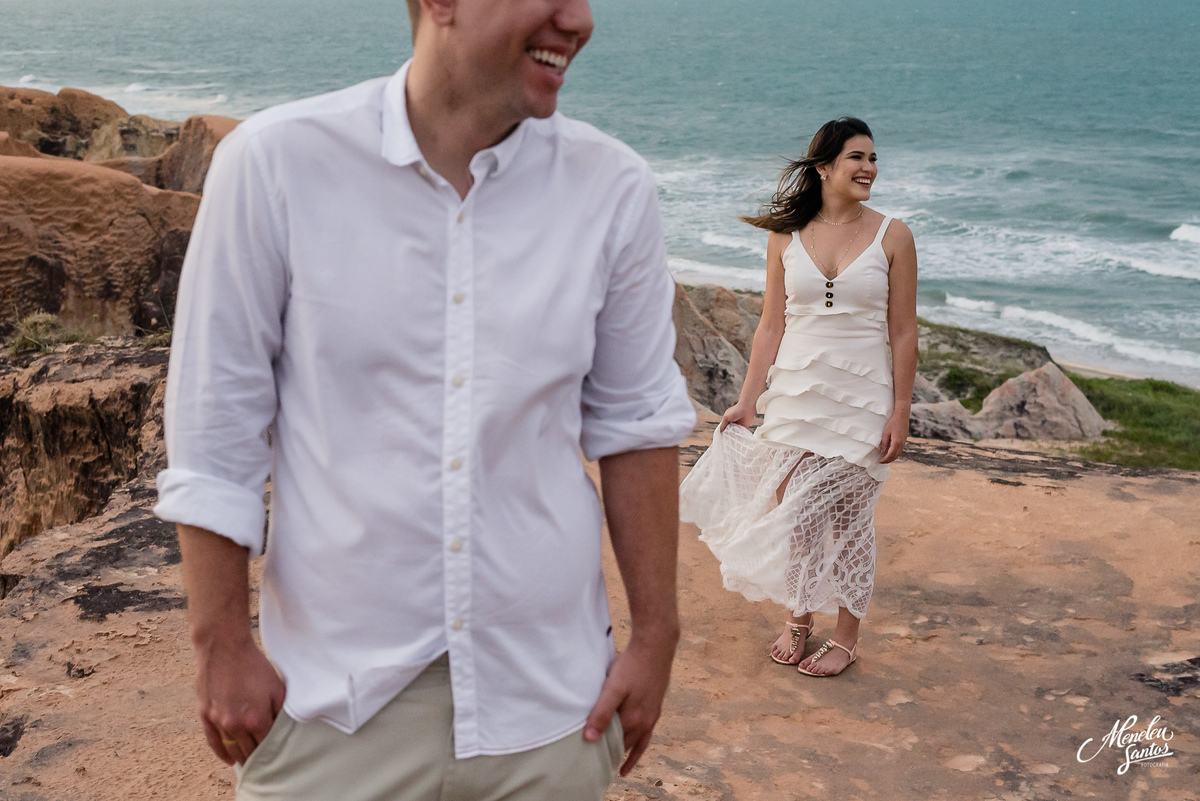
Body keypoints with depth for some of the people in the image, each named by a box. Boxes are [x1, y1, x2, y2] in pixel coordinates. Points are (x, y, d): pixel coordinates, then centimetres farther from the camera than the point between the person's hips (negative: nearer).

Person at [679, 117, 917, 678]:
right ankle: (798, 616, 27)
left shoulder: (891, 237, -2)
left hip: (861, 398, -1)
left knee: (850, 516, 4)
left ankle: (846, 636, 20)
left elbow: (903, 333, -2)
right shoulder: (787, 235, 2)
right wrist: (748, 400, 2)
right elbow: (771, 325, 5)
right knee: (791, 510, 4)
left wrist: (901, 412, -6)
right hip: (796, 392, 2)